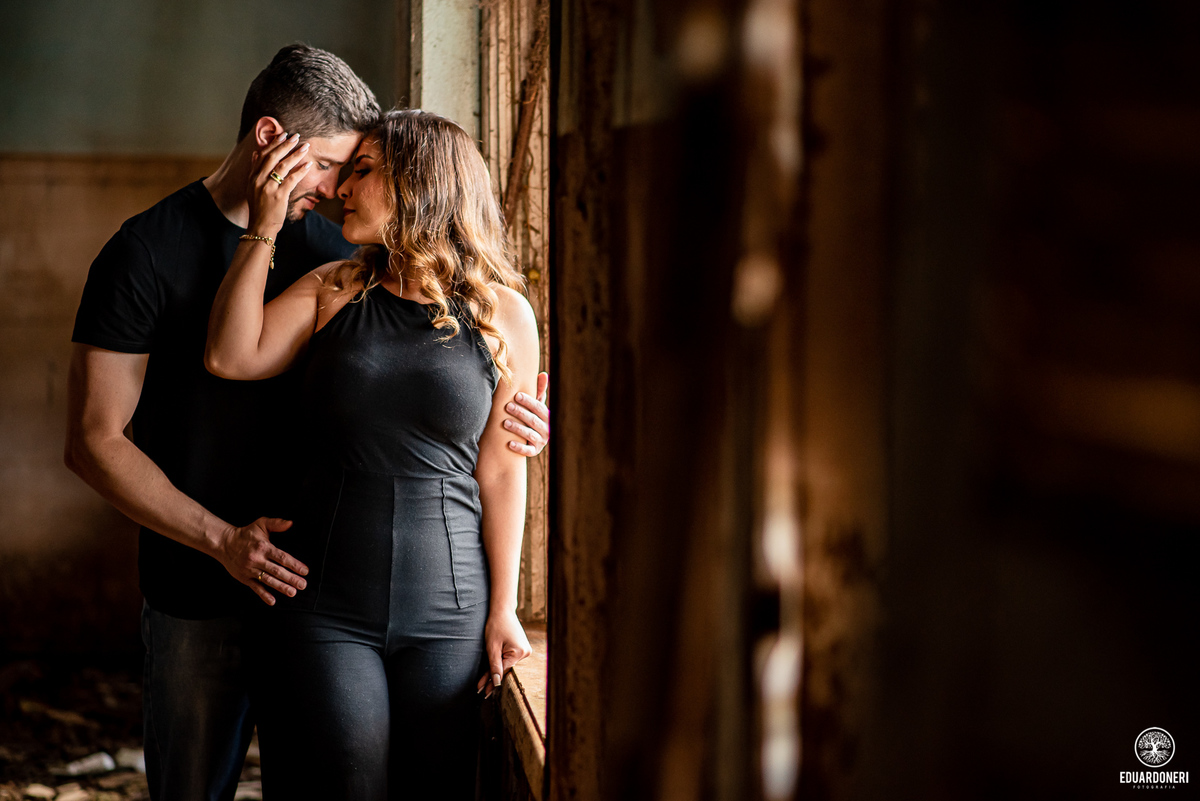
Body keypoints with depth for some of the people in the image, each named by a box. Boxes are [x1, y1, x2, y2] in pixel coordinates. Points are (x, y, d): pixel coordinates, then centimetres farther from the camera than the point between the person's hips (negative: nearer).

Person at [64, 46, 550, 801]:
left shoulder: (328, 250, 7)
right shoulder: (147, 252, -8)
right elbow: (95, 441, -10)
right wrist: (223, 541, -20)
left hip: (314, 576, 4)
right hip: (197, 593, -4)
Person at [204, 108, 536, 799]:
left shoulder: (504, 314, 2)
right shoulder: (332, 291, 8)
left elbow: (501, 469, 2)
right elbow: (232, 358, -4)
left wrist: (503, 610, 1)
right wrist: (264, 230, -7)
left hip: (449, 611, -1)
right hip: (324, 606, 1)